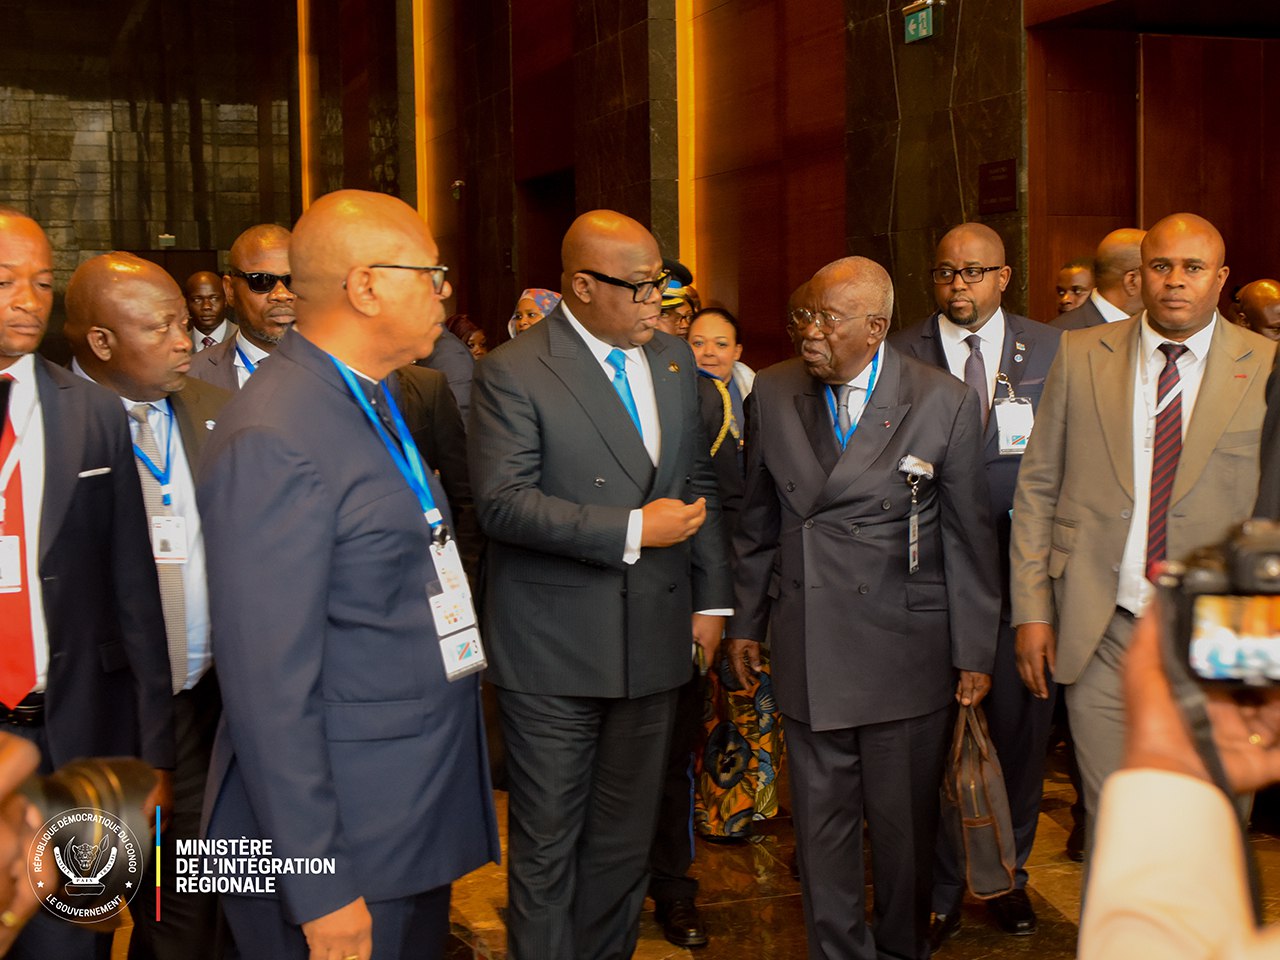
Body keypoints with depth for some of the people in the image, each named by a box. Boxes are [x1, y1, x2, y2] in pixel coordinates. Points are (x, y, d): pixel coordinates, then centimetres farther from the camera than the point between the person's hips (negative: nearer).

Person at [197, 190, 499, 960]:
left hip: (421, 818, 9)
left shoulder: (377, 405, 10)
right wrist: (320, 891, -21)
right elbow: (270, 686, -23)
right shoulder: (273, 441, -21)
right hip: (344, 840, -9)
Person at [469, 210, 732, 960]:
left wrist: (711, 597, 11)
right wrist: (631, 530, -21)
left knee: (625, 838, 16)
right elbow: (503, 502, -19)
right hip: (554, 646, -5)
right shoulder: (513, 372, -11)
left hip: (654, 637, 6)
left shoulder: (674, 359, 9)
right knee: (548, 841, 5)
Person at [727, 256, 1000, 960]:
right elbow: (757, 520, 11)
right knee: (822, 817, 10)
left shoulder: (945, 403, -7)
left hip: (906, 650, -2)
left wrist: (974, 651, 0)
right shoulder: (773, 394, 2)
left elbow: (968, 536, -2)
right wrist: (746, 621, 13)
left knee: (904, 822, 11)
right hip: (807, 649, 2)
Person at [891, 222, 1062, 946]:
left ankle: (1007, 877, 29)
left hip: (1021, 568, 2)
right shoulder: (900, 355, 2)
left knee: (1021, 729, 10)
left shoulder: (1052, 350, 6)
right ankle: (940, 888, 19)